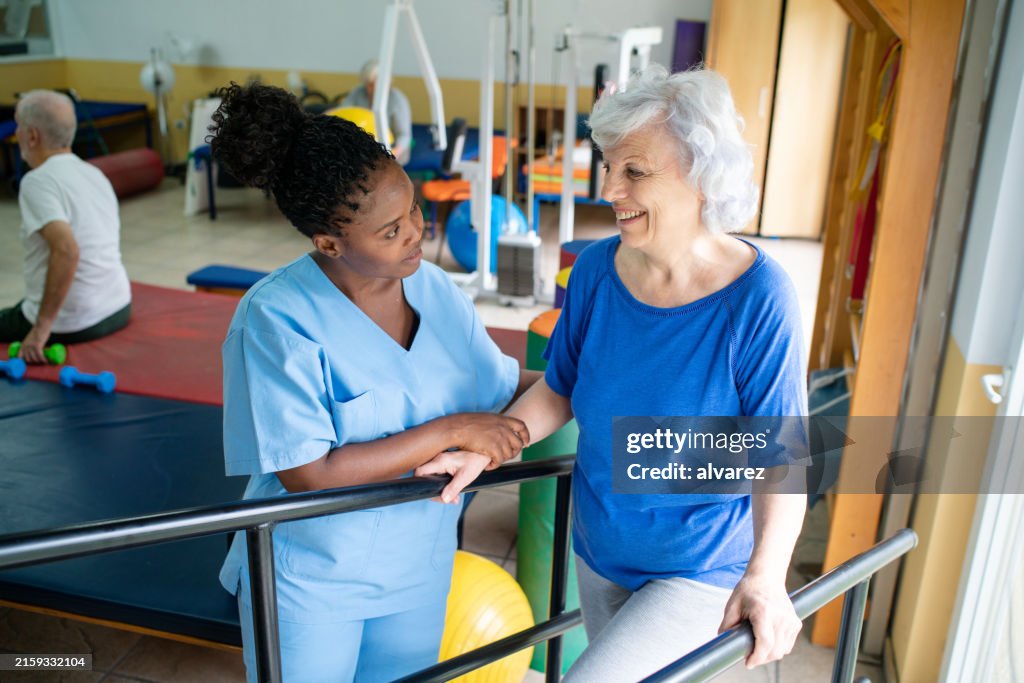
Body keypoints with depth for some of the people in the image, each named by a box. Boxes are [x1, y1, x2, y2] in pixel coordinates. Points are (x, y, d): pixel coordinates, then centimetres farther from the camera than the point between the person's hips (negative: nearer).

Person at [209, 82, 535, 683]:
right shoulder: (277, 318, -25)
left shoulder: (434, 288, -9)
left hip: (419, 568, 5)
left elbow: (500, 381, 3)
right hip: (312, 581, -4)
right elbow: (307, 476, -28)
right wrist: (452, 431, -28)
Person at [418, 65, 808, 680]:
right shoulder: (597, 270, -11)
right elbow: (559, 391, 1)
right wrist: (485, 449, -11)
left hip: (702, 567, -5)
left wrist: (765, 574, -34)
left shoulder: (758, 298, -25)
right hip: (599, 548, 5)